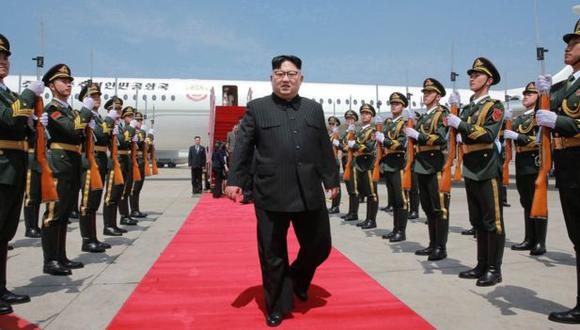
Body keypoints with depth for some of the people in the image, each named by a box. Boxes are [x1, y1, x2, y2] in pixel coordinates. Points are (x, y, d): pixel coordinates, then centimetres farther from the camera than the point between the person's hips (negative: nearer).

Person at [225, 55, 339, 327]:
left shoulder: (314, 109, 13)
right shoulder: (256, 108, 4)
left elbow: (325, 149, 14)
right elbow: (243, 148, 1)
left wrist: (332, 180, 14)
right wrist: (235, 180, -5)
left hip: (310, 194, 3)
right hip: (271, 195, -2)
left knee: (320, 246, 10)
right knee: (272, 256, 7)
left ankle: (297, 279, 40)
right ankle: (278, 307, 26)